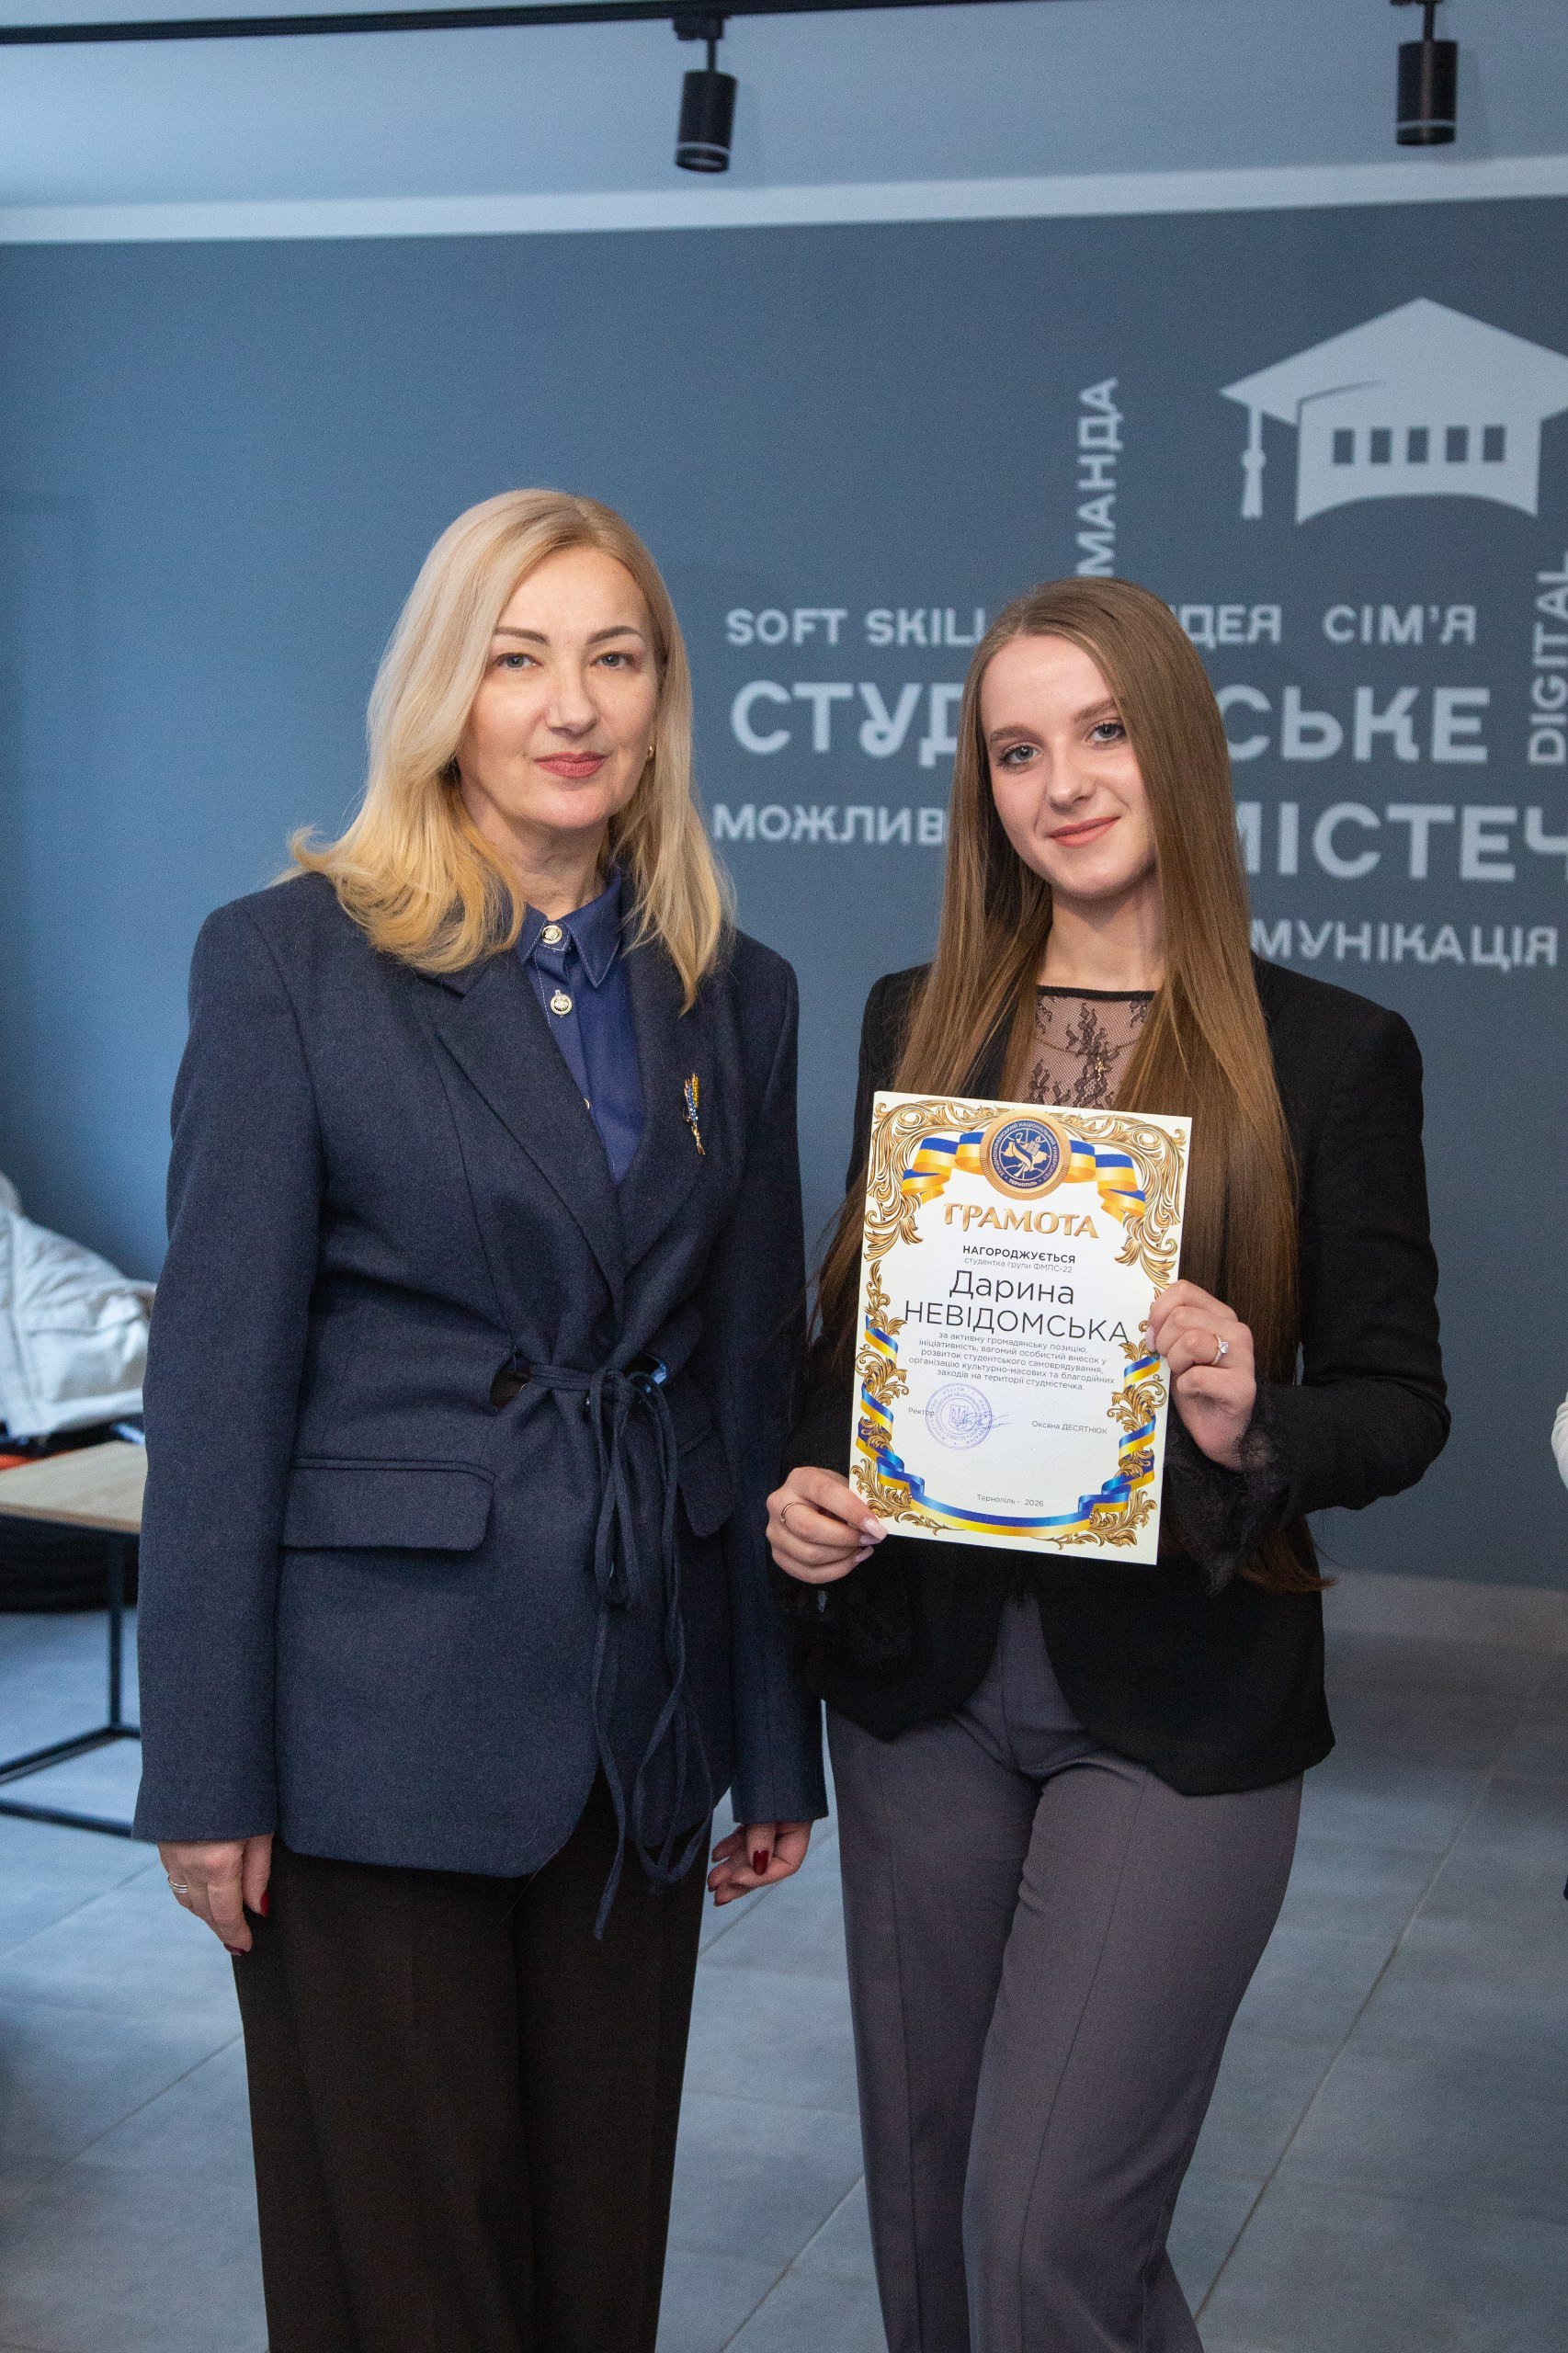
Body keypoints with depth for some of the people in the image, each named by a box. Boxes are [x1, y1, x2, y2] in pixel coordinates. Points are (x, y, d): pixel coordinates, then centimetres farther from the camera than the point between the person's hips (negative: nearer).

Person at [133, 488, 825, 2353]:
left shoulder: (733, 994, 8)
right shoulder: (289, 959, -5)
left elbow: (754, 1376, 11)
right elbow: (216, 1374, -8)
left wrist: (779, 1743, 11)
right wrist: (207, 1768, -10)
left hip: (642, 1694, 4)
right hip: (383, 1703, -4)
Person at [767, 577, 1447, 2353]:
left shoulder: (1331, 1052, -4)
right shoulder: (914, 1023, 7)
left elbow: (1401, 1401, -2)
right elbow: (852, 1326, 12)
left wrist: (1251, 1426, -22)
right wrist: (810, 1489, -7)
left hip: (1175, 1709, -4)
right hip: (927, 1680, 4)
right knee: (925, 2204, 14)